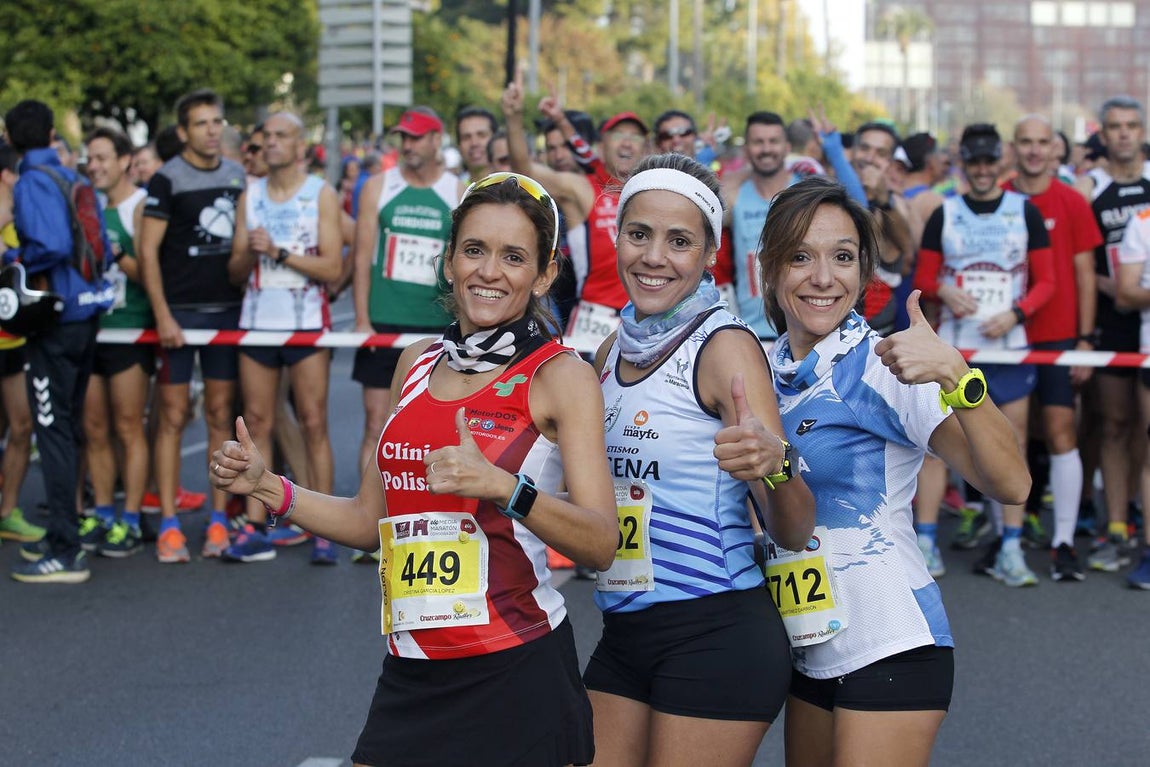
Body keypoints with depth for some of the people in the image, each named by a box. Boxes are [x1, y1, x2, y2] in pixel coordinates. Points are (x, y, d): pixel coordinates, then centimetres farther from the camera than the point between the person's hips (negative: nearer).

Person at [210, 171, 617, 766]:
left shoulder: (561, 376, -6)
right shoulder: (417, 363, 11)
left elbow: (602, 544, -17)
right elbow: (370, 520, 18)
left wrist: (503, 487, -31)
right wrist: (265, 487, 6)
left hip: (516, 674, -5)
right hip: (412, 675, 5)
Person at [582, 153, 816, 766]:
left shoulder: (725, 347, -12)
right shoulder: (613, 350, 8)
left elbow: (793, 532, -17)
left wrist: (774, 465, -37)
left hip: (716, 636, -6)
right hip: (623, 634, 7)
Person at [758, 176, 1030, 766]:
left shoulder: (883, 366, -13)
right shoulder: (764, 367, 5)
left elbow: (1009, 484, -24)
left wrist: (954, 374, -36)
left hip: (890, 649, -7)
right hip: (809, 651, 7)